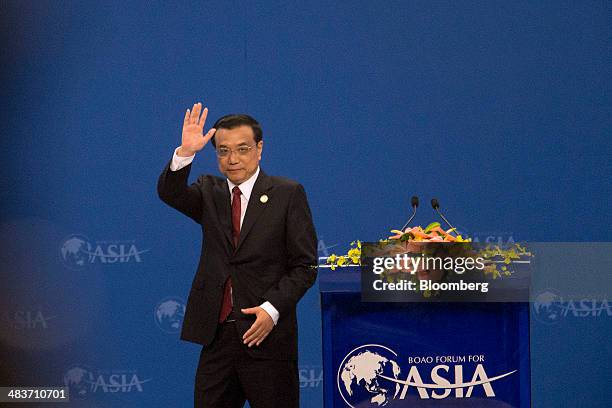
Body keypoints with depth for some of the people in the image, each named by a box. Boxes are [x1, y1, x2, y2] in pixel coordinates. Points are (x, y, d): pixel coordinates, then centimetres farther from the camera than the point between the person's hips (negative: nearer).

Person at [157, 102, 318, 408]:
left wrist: (273, 309, -16)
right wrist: (185, 152, -26)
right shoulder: (210, 192, 11)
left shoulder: (288, 194, 0)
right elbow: (169, 193, -9)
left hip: (267, 334, -3)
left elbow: (305, 265, -3)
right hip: (217, 334, 4)